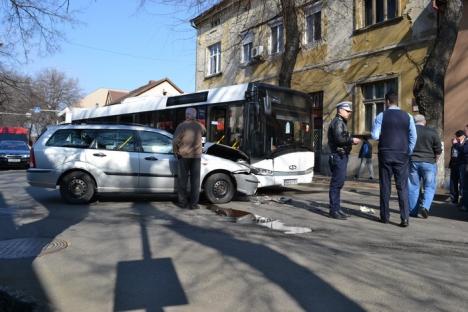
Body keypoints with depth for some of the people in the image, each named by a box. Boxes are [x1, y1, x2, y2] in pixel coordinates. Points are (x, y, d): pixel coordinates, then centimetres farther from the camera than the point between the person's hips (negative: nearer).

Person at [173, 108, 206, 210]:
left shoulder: (182, 126, -11)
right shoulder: (200, 126, 3)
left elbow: (175, 141, -14)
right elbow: (204, 132, 26)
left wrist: (176, 151, 1)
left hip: (183, 155, -3)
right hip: (196, 156, 3)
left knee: (182, 180, 8)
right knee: (195, 180, 7)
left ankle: (183, 202, 11)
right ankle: (194, 203, 9)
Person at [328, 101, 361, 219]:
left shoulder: (341, 122, 23)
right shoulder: (338, 122, -10)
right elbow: (339, 139, -21)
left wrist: (351, 140, 11)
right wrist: (352, 140, -12)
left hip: (341, 156, 11)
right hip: (338, 156, -11)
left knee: (338, 183, 12)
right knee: (336, 183, -9)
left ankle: (336, 208, 18)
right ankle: (334, 210, -5)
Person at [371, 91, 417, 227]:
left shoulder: (381, 116, -2)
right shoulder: (407, 116, 4)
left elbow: (375, 136, -7)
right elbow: (413, 137, 2)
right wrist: (408, 152, 11)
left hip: (385, 154, -1)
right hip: (402, 155, 1)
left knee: (385, 186, 7)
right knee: (402, 186, 3)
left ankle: (385, 216, 12)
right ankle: (405, 218, -3)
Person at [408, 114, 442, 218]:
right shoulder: (432, 132, -2)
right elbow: (438, 150, -1)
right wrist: (434, 162, 11)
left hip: (412, 162, 1)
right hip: (428, 163, -1)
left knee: (413, 187, 7)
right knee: (429, 187, 8)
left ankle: (413, 211, 10)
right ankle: (425, 206, -11)